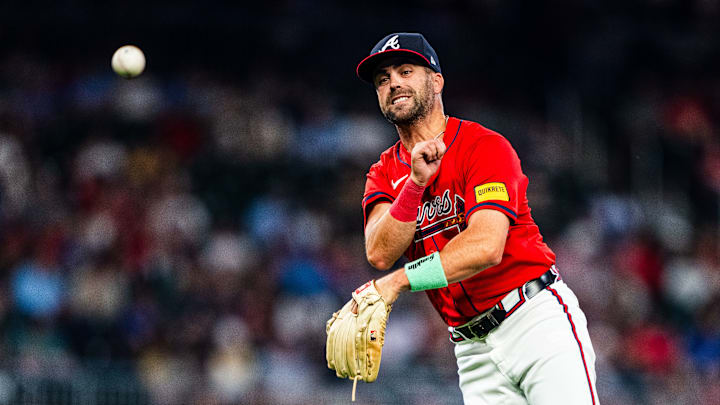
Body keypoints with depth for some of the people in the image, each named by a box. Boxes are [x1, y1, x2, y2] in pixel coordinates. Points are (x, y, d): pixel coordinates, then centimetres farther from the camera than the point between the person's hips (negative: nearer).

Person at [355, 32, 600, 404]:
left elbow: (486, 247, -20)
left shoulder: (485, 147, -6)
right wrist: (415, 182, -20)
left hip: (540, 321, -5)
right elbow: (380, 253, -7)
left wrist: (398, 281, -25)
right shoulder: (384, 175, 12)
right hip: (475, 352, 5)